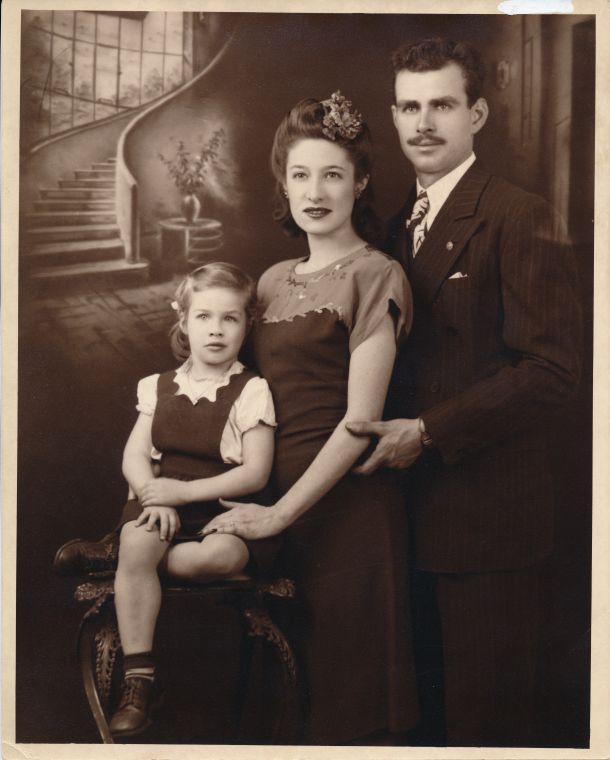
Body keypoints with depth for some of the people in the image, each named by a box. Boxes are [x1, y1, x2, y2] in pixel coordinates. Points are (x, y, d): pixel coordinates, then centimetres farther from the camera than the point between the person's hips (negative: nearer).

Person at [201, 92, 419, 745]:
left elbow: (360, 418, -13)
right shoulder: (274, 281, 13)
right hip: (273, 506, 7)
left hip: (345, 509, -7)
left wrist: (280, 513, -14)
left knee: (347, 701, 5)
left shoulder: (374, 275, -7)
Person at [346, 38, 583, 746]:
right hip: (414, 501, 7)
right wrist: (392, 435, 2)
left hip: (487, 508, -6)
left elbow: (552, 367, -17)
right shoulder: (399, 225, 14)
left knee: (486, 710, 5)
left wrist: (428, 430, -17)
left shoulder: (520, 218, -10)